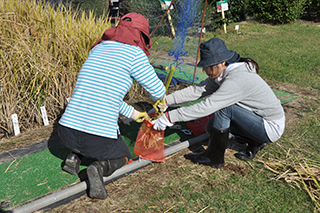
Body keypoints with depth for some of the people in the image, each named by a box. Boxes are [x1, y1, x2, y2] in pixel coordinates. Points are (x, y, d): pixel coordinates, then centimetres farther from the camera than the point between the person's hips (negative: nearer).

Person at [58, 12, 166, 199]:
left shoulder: (97, 49, 15)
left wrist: (132, 113, 34)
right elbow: (158, 92, -2)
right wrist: (156, 98, 25)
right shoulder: (134, 53, -6)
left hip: (67, 132, 6)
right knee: (122, 156, 28)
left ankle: (75, 156, 18)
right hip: (99, 139, -6)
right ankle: (101, 167, -4)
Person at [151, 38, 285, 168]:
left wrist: (170, 117, -30)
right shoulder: (223, 73, -2)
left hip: (272, 128, -9)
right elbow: (197, 90, -2)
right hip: (260, 119, 9)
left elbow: (206, 107, -33)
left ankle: (214, 158, -10)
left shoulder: (236, 80, -30)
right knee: (211, 127, 4)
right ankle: (254, 143, 12)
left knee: (224, 107, -24)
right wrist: (166, 101, -9)